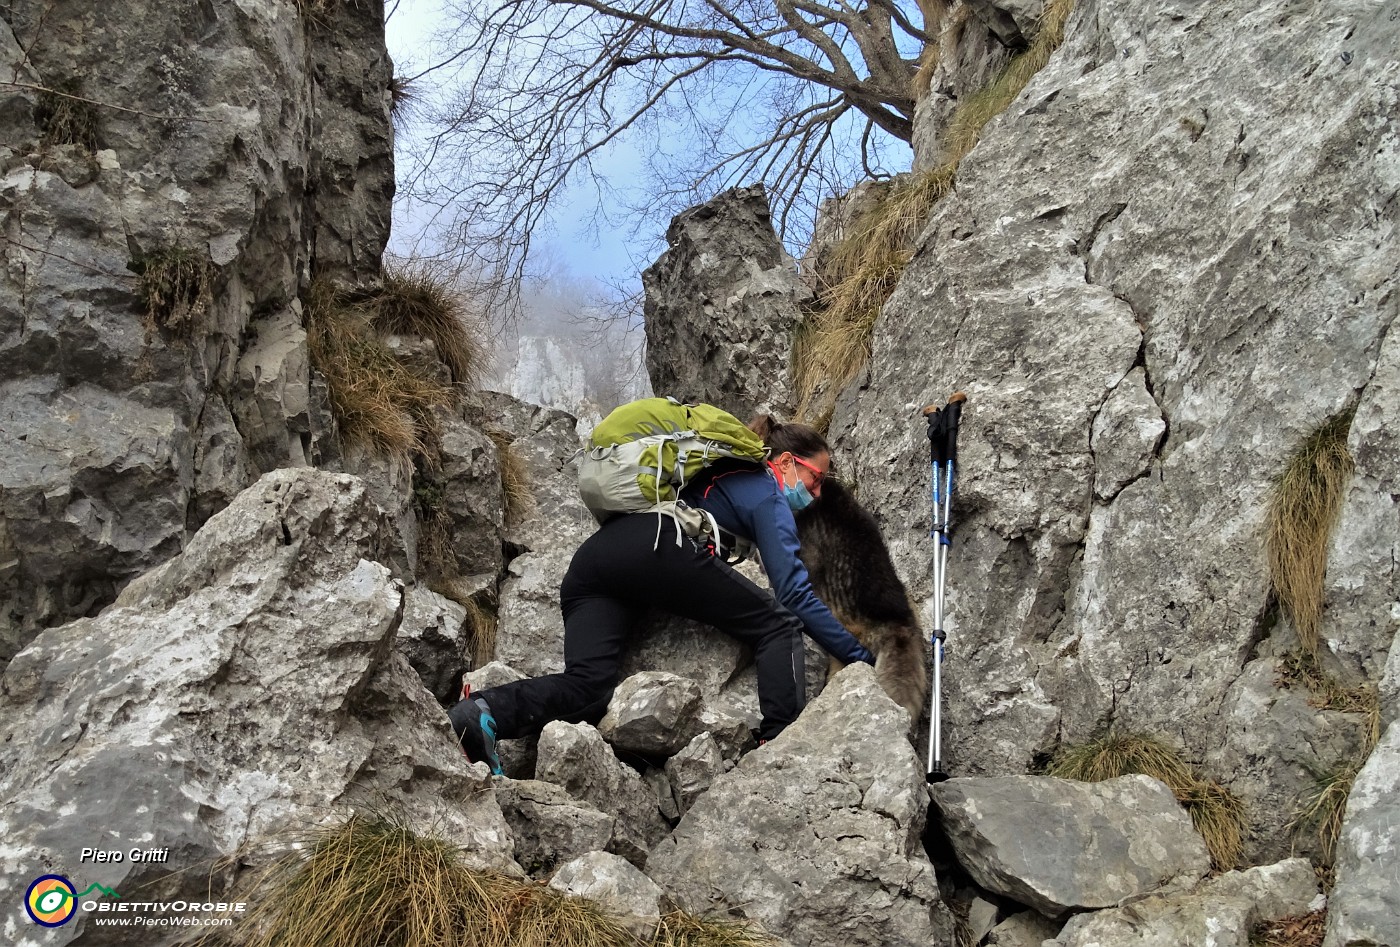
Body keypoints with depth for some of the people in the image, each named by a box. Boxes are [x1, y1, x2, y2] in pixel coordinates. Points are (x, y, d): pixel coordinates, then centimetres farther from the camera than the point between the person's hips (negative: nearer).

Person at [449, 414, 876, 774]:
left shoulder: (728, 475, 39)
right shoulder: (767, 495, 15)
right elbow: (795, 593, 6)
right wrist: (862, 658, 9)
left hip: (591, 553, 7)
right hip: (660, 548, -7)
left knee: (585, 688, -8)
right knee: (778, 626, 4)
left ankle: (482, 713, -33)